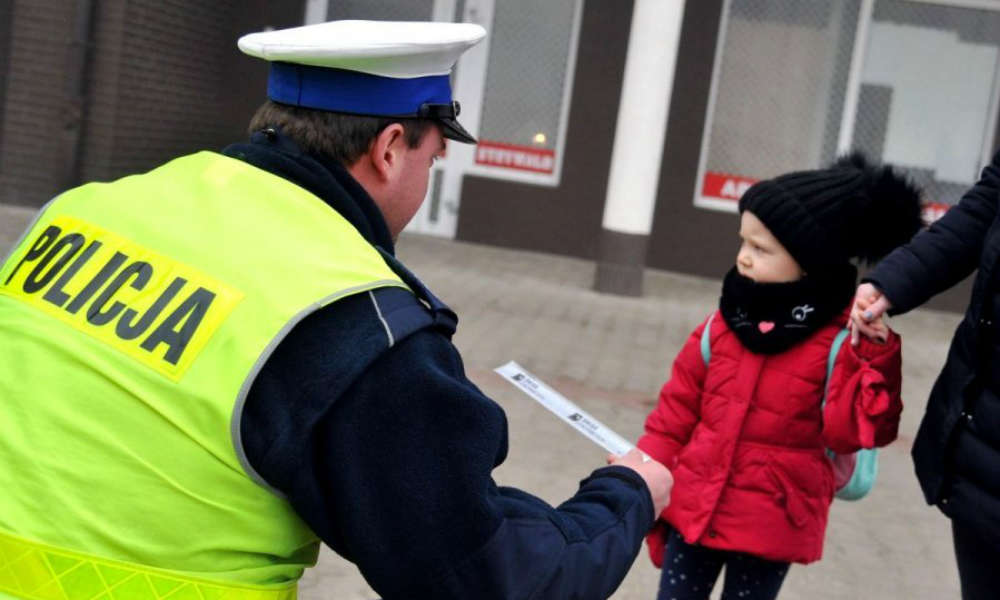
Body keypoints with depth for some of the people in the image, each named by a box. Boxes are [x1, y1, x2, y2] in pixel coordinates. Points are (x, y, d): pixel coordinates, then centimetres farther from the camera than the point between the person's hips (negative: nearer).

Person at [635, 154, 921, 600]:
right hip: (695, 507, 4)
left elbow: (850, 432, -18)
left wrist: (873, 360, -29)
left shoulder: (843, 340, -13)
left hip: (772, 526, -4)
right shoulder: (726, 321, -1)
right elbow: (679, 405, 6)